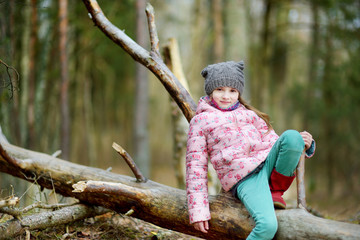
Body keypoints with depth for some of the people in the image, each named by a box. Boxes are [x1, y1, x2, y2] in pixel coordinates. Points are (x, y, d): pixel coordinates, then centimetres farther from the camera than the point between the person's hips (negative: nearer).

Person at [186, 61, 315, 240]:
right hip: (244, 179, -5)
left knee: (291, 136, -25)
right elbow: (195, 166, 7)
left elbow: (273, 141, 20)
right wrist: (198, 210, -1)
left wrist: (304, 145, -2)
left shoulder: (249, 114, 25)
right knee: (267, 225, -32)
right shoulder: (201, 121, 11)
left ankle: (275, 190, -10)